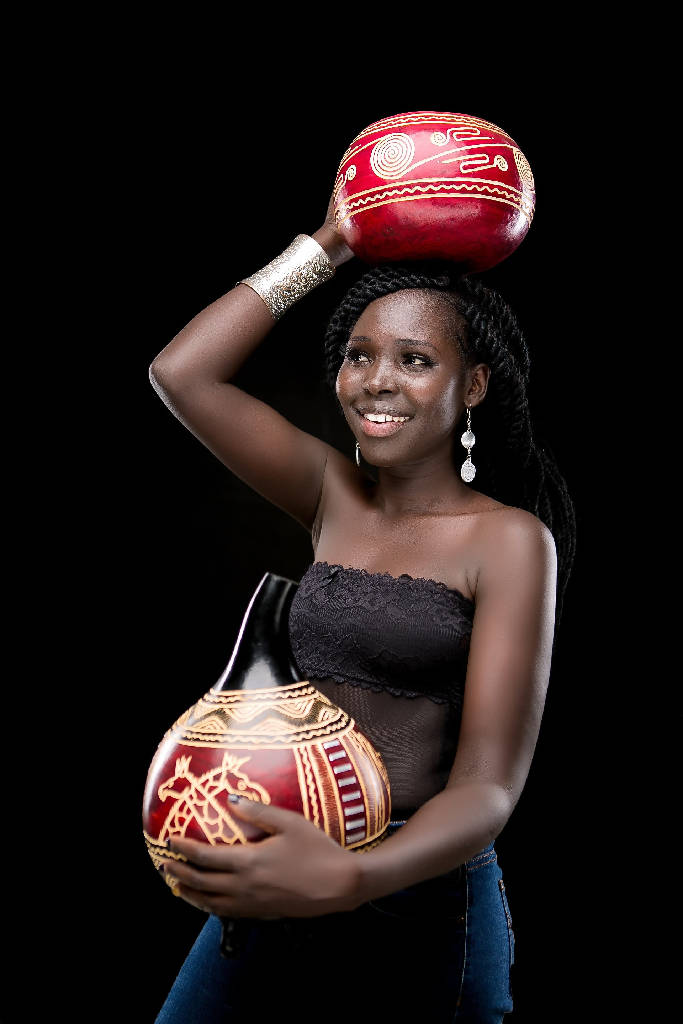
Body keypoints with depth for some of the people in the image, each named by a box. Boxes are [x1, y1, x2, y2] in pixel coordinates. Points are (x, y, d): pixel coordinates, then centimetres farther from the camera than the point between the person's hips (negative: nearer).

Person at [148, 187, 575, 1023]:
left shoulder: (508, 538, -10)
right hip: (276, 896, 5)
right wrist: (328, 244, 1)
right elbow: (179, 373, -1)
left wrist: (350, 878, -35)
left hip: (420, 905, -4)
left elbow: (489, 786, -17)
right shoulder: (334, 493, 4)